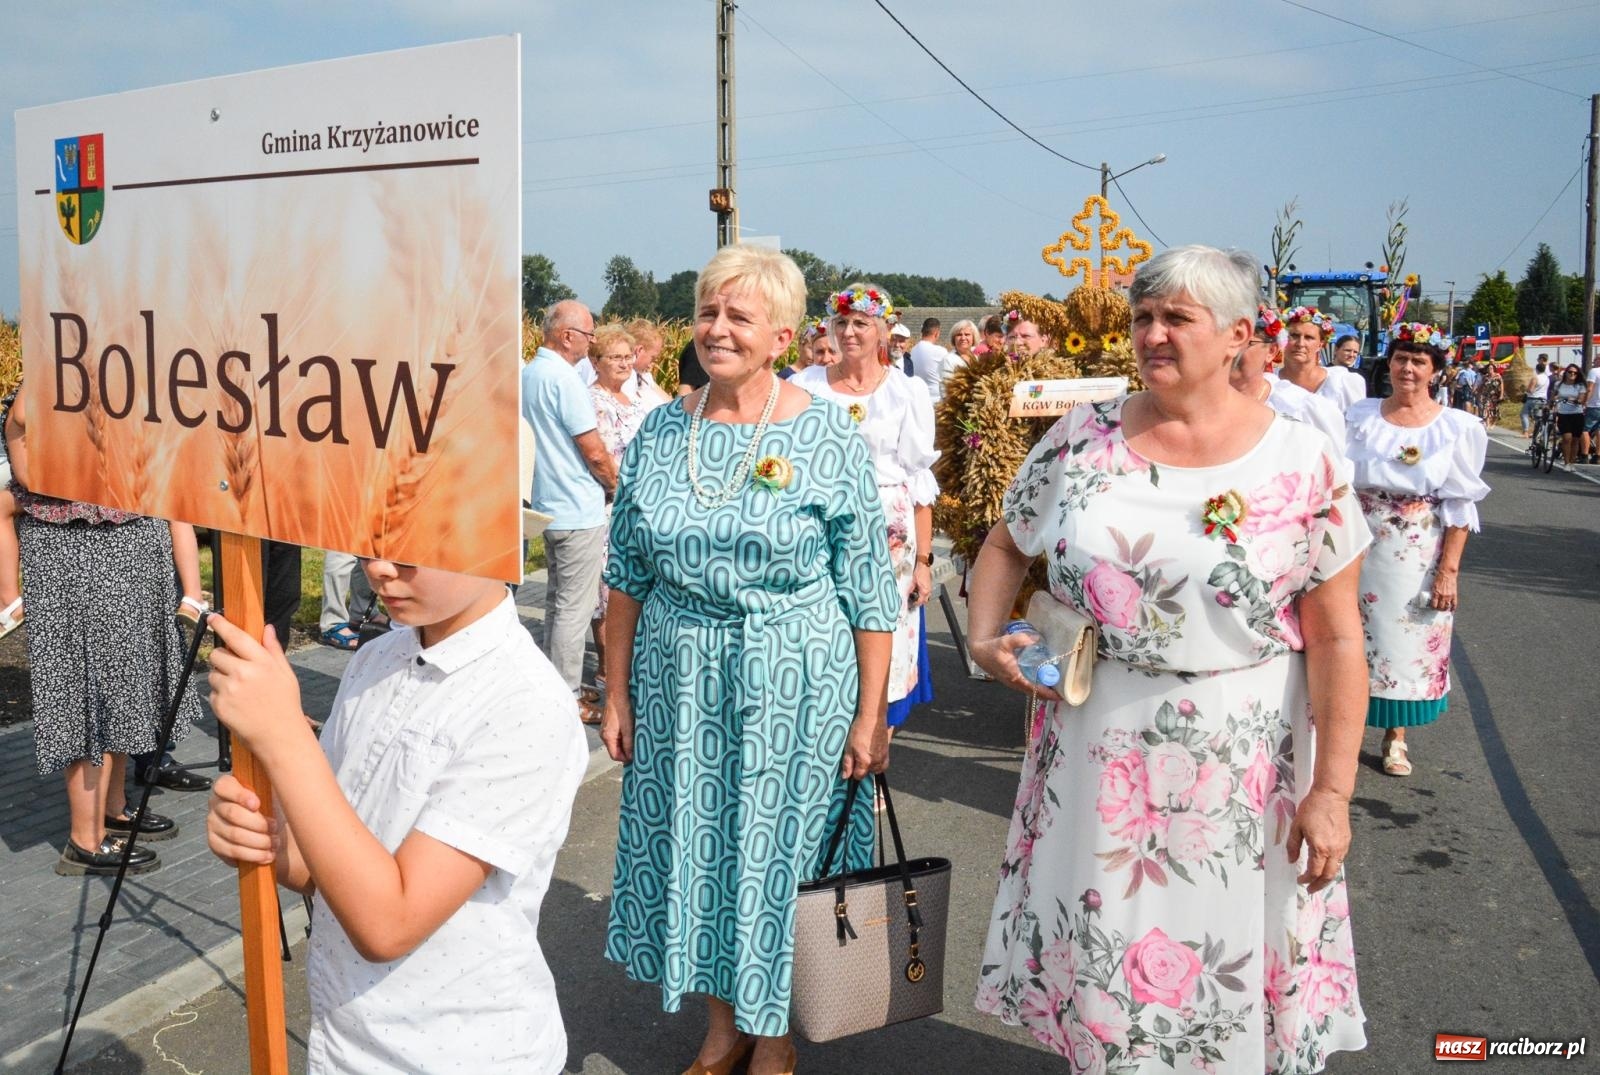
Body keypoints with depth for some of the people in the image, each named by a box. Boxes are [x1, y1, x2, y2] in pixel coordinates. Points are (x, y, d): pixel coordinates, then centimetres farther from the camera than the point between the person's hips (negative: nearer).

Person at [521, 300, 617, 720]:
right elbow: (594, 451, -19)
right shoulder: (563, 377, -18)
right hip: (579, 511, -10)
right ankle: (567, 698, 6)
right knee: (574, 607, -2)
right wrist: (616, 484, 0)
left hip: (548, 506, 10)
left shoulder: (528, 373, 11)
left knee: (557, 600, 18)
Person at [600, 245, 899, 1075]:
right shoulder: (660, 431, 2)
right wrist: (617, 695, 6)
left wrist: (870, 714, -8)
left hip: (794, 686, -3)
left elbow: (868, 591, -7)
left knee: (779, 853, 8)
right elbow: (626, 576, 7)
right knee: (694, 846, 13)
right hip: (678, 682, 4)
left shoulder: (827, 437, -8)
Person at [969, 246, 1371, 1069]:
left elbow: (1336, 638, -8)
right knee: (1092, 949, 16)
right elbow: (1005, 547, 12)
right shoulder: (1082, 438, 0)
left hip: (1241, 769, -2)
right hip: (1097, 753, 3)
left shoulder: (1301, 462, -8)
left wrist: (1332, 790, -11)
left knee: (1231, 966, 12)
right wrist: (985, 638, -6)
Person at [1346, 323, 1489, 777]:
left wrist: (1449, 570, -11)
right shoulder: (1361, 416, 2)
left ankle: (1396, 736, 23)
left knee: (1408, 641, 7)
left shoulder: (1456, 427, -3)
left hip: (1418, 556, -1)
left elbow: (1460, 506, -5)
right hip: (1360, 549, 1)